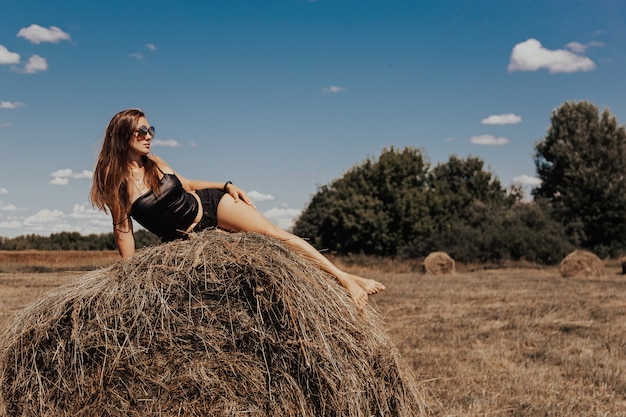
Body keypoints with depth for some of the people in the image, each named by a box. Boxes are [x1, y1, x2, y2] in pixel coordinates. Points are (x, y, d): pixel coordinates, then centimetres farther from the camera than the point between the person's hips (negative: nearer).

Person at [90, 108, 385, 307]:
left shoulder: (153, 162, -1)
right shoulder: (115, 181, -13)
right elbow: (122, 227, -9)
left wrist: (227, 186, 1)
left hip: (209, 204, 4)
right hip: (183, 239, -3)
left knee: (276, 233, -9)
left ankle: (345, 278, -4)